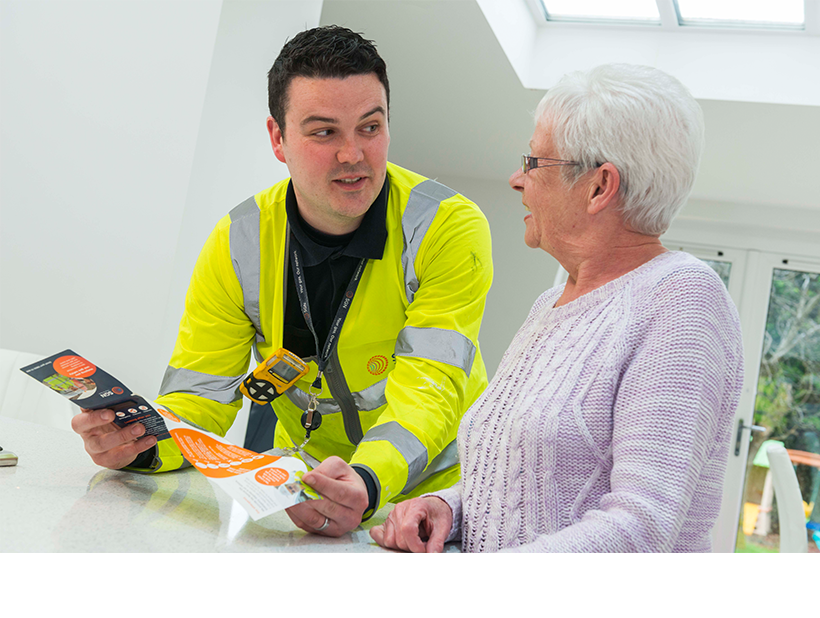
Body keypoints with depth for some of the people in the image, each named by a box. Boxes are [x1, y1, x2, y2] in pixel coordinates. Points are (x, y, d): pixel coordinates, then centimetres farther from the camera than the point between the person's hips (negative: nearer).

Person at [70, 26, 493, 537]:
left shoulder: (451, 229, -17)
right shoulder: (237, 245, -8)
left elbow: (428, 391, -24)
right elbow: (202, 397, -6)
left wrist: (368, 482, -44)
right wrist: (141, 441, -29)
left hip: (426, 490, -2)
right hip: (293, 484, 2)